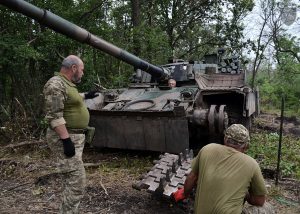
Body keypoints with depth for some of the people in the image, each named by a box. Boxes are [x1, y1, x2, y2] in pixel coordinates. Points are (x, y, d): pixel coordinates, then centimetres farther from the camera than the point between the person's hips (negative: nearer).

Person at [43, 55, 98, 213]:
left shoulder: (67, 84, 13)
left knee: (72, 181, 18)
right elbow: (54, 116, -25)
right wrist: (66, 140, -27)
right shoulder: (56, 84, -18)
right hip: (66, 139, -11)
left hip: (75, 136, 11)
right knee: (76, 182, -9)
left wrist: (86, 96, 44)